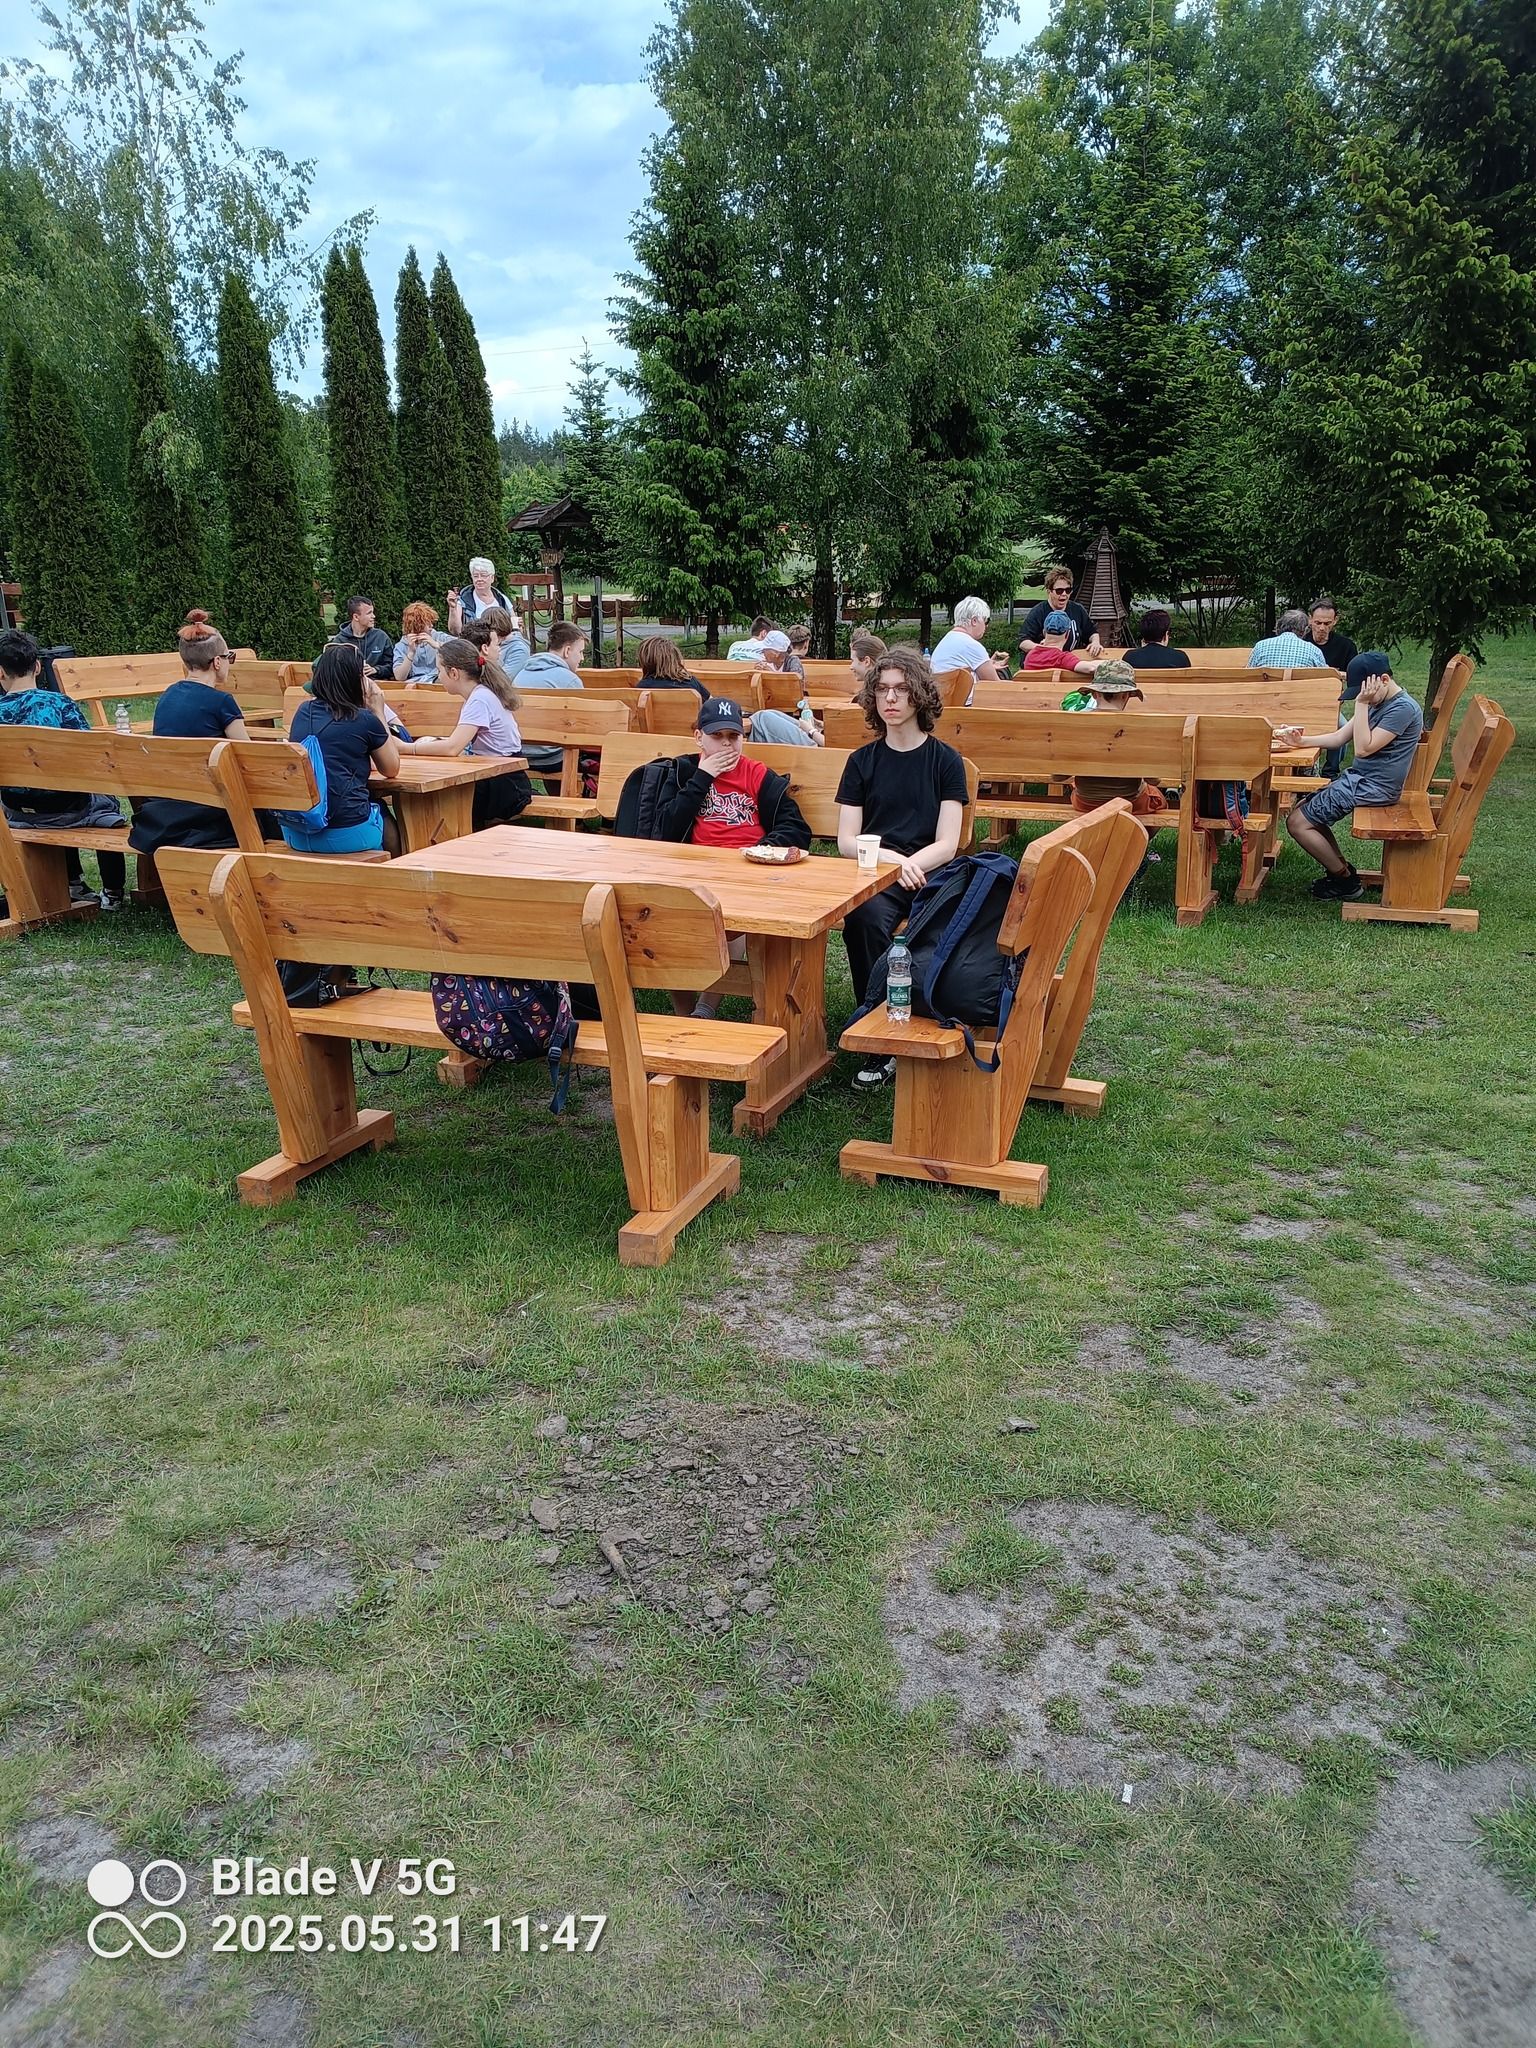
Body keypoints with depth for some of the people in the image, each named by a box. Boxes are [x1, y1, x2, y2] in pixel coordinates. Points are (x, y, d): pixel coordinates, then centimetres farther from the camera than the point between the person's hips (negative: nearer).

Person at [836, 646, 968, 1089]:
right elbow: (846, 841, 6)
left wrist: (909, 864, -20)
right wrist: (892, 859, -13)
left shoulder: (945, 761, 10)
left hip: (927, 875, -1)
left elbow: (946, 844, 1)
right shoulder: (862, 761, 15)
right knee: (866, 917, -34)